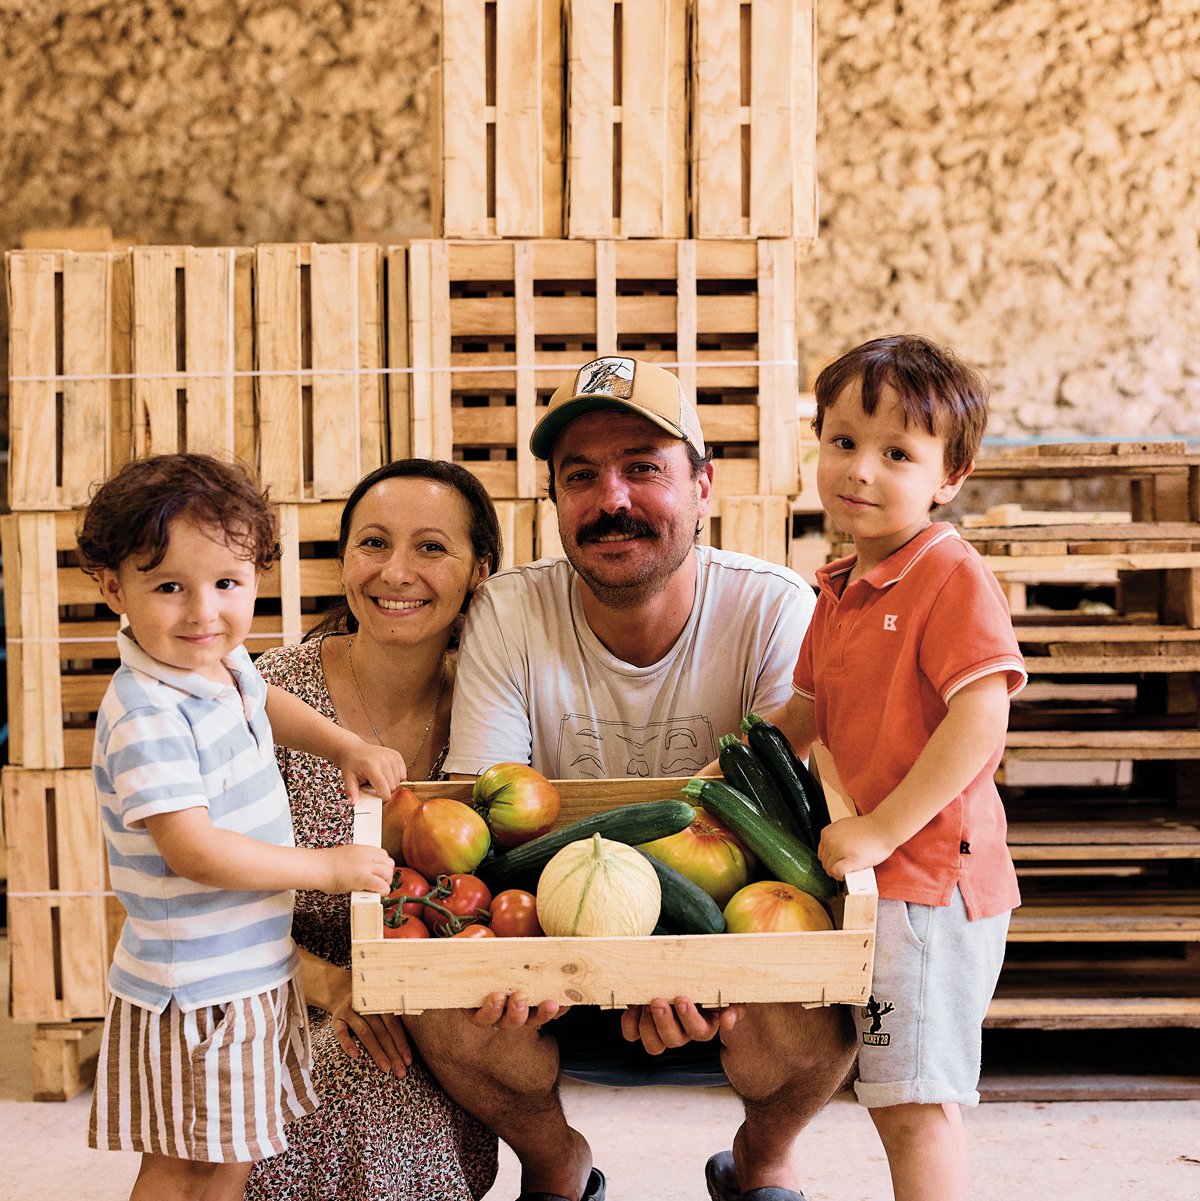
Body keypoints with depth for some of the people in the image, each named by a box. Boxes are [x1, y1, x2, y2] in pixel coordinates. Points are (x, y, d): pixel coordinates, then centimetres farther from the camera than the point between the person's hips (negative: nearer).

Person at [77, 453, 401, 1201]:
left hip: (252, 968, 9)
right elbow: (192, 849, -30)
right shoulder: (148, 717, -26)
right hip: (195, 988, -9)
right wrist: (327, 868, -23)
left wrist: (347, 745, 12)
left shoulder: (222, 664, 1)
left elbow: (263, 701, 26)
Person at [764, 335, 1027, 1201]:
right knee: (900, 1100, 20)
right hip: (875, 874, 9)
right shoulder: (842, 590, 12)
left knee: (915, 1102, -1)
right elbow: (812, 708, 22)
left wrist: (881, 830, -23)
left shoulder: (952, 576, -16)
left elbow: (980, 721, -24)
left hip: (931, 876, -9)